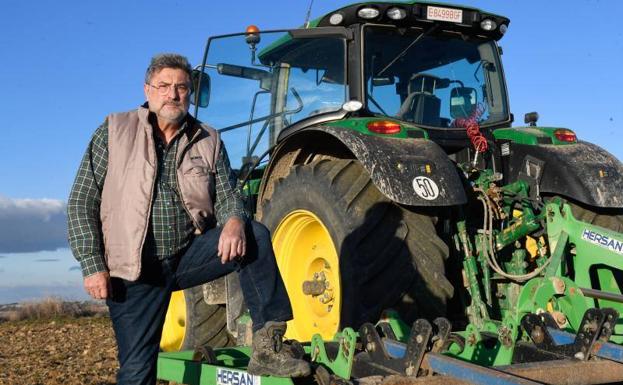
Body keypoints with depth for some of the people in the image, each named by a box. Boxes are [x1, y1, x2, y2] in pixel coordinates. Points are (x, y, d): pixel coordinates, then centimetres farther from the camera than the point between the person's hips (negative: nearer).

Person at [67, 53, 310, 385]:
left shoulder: (208, 142, 6)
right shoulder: (114, 132, -1)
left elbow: (226, 196, 3)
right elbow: (81, 203, -1)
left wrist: (234, 221, -23)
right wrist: (93, 265, -10)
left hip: (190, 254, 2)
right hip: (136, 270, -2)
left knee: (255, 236, -21)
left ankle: (267, 345, -16)